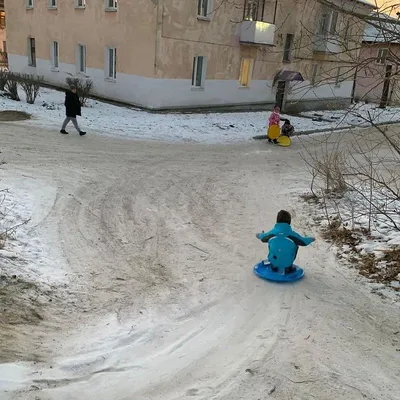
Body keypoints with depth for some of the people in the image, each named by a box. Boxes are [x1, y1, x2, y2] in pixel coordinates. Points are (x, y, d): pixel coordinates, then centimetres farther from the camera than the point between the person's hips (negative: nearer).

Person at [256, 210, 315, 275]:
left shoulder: (271, 233, -10)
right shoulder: (292, 234, -14)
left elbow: (262, 238, 11)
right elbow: (304, 242, 2)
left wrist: (259, 235, 36)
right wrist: (311, 239, 25)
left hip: (273, 261, 2)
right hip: (287, 263, -2)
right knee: (296, 245, 17)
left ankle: (274, 266, 33)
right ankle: (289, 267, 25)